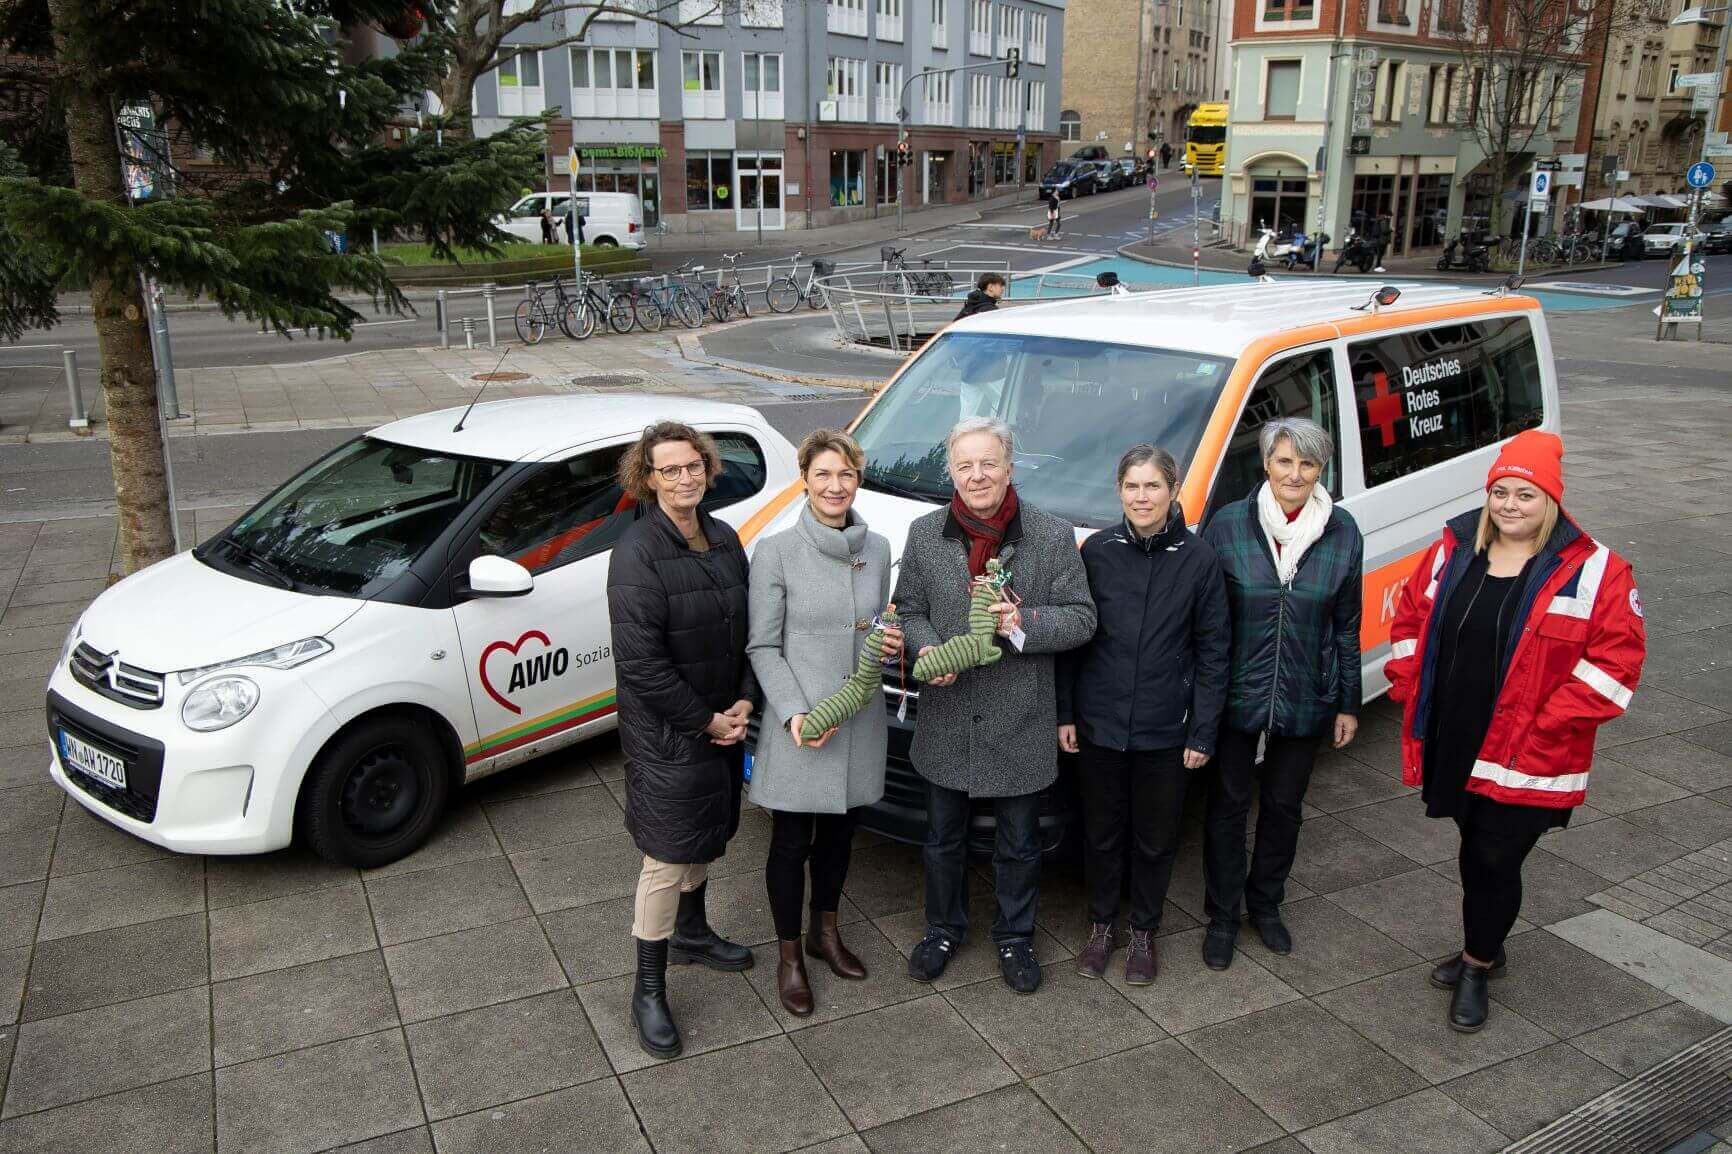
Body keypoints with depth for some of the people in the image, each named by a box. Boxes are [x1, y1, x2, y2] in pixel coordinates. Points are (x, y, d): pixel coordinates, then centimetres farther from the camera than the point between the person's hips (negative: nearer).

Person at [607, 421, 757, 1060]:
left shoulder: (724, 540, 4)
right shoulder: (637, 552, -19)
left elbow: (748, 629, 10)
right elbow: (641, 662, -22)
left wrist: (744, 701, -4)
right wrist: (706, 721, -17)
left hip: (721, 722, 7)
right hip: (665, 733, -7)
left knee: (704, 835, 23)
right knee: (667, 857, -1)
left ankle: (691, 934, 46)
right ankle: (648, 990, 14)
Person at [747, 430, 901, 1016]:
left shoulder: (877, 549, 4)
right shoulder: (776, 552, -11)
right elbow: (763, 647, -9)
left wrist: (891, 643, -6)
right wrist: (795, 714, -20)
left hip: (860, 720, 5)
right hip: (798, 725, -4)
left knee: (839, 833, 20)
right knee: (792, 843, 8)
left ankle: (825, 932, 41)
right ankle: (789, 956, 27)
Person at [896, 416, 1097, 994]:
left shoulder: (1053, 535, -7)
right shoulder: (924, 534, 0)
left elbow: (1081, 618, -5)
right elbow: (908, 611, 6)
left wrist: (1024, 622, -22)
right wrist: (927, 648, -16)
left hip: (1021, 723, -1)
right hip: (947, 721, 2)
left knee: (1019, 845, 15)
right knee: (943, 838, 18)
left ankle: (1015, 937, 37)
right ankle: (943, 929, 40)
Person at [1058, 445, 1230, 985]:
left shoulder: (1198, 559, -6)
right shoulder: (1097, 551, -4)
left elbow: (1212, 652, -2)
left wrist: (1203, 732, -4)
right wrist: (1065, 713, 1)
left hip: (1166, 731, 0)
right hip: (1099, 723, 1)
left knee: (1156, 838, 14)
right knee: (1101, 831, 14)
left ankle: (1144, 931, 34)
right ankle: (1101, 925, 34)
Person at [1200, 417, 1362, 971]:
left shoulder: (1343, 533, -2)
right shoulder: (1227, 524, -9)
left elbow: (1346, 627, 5)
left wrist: (1347, 704, 6)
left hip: (1304, 705, 2)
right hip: (1235, 697, -2)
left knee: (1284, 807, 17)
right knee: (1228, 806, 10)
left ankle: (1265, 902, 38)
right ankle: (1223, 916, 27)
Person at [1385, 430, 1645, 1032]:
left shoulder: (1595, 572, -10)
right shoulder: (1452, 551, 2)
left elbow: (1617, 660, -11)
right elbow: (1411, 617, 13)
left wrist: (1545, 722, -16)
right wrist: (1410, 686, 3)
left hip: (1526, 761, -4)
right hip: (1452, 745, 4)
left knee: (1494, 862, 3)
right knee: (1475, 853, 20)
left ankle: (1477, 966, 26)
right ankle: (1483, 952, 41)